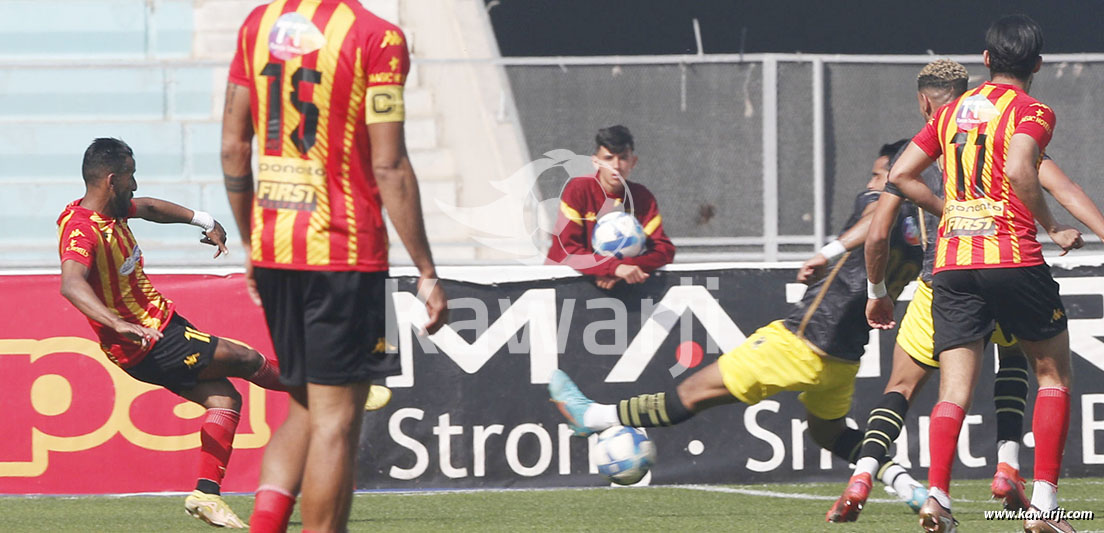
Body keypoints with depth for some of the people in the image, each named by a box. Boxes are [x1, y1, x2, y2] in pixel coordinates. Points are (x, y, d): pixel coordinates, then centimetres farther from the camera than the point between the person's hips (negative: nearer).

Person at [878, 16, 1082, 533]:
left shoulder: (952, 111, 16)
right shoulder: (1031, 112, -1)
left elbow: (900, 174, 14)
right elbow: (1018, 169, -20)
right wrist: (1053, 229, -10)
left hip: (951, 259, 4)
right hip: (1013, 257, -4)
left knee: (955, 390, 2)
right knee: (1054, 374, 11)